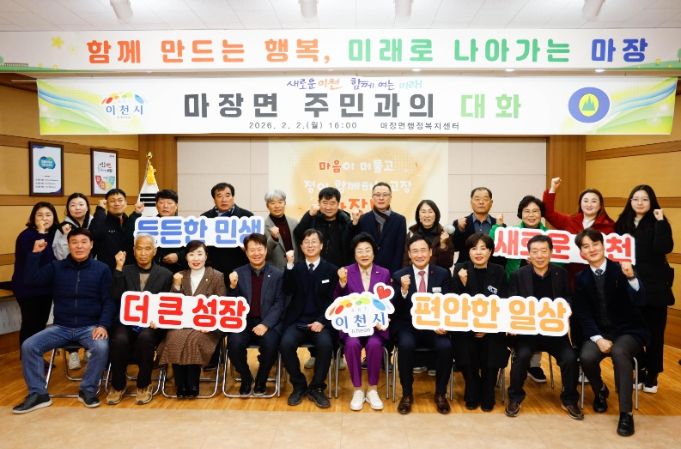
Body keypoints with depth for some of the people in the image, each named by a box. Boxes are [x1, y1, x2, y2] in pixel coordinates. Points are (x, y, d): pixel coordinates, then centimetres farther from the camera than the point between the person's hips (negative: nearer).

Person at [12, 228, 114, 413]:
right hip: (61, 327, 3)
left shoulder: (102, 269, 1)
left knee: (101, 347, -31)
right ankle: (38, 393, -3)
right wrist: (35, 253, -10)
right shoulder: (56, 267, 9)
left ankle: (88, 390, -9)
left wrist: (103, 325, -17)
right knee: (28, 346, -17)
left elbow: (109, 301, -2)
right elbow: (32, 279, -5)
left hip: (89, 327, -3)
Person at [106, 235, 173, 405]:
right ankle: (118, 386, -4)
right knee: (119, 339, -31)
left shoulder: (165, 274, 8)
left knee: (145, 337, -34)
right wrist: (119, 268, -9)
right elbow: (116, 298, -5)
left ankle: (144, 385, -10)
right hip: (127, 321, 1)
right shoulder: (125, 271, 11)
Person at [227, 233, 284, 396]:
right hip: (244, 321, 1)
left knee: (270, 344, -30)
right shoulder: (238, 273, 9)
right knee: (234, 343, -28)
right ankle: (246, 378, 4)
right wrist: (233, 287, -14)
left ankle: (261, 380, 2)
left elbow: (279, 304, -2)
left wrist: (266, 324, -17)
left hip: (268, 323, -1)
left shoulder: (277, 274, 4)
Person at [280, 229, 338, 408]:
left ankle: (316, 388, -9)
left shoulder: (331, 270, 8)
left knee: (325, 344, -32)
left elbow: (333, 300, 1)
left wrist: (322, 322, -14)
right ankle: (299, 385, -4)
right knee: (286, 344, -28)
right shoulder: (296, 268, 12)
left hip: (321, 321, -1)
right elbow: (287, 291, -6)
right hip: (297, 320, 1)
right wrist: (290, 265, -16)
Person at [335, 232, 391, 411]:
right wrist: (342, 283, -20)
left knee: (374, 344, -30)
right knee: (352, 343, -31)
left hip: (376, 324, 1)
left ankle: (372, 390, -9)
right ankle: (357, 390, -11)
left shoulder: (384, 273, 7)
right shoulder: (346, 272, 4)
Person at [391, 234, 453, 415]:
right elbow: (394, 310, -6)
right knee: (406, 345, -31)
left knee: (446, 346, -28)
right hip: (407, 326, -1)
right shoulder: (399, 276, 1)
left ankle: (440, 394, -2)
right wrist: (403, 290, -24)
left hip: (434, 326, 1)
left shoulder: (443, 274, 4)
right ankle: (407, 394, -9)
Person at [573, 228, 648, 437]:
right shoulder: (581, 278, 2)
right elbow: (584, 314, -1)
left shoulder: (620, 269, -7)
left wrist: (631, 277, -37)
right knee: (586, 357, -26)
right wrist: (598, 338, -16)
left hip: (629, 331, -2)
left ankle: (626, 413, -22)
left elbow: (640, 302, -20)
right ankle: (600, 391, 10)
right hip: (599, 332, 3)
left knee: (619, 352, -35)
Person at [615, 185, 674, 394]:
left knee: (653, 332, 5)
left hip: (654, 285, -3)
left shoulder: (659, 223, -3)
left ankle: (652, 376, 18)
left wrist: (660, 222, -21)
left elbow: (664, 248, -20)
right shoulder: (622, 223, 6)